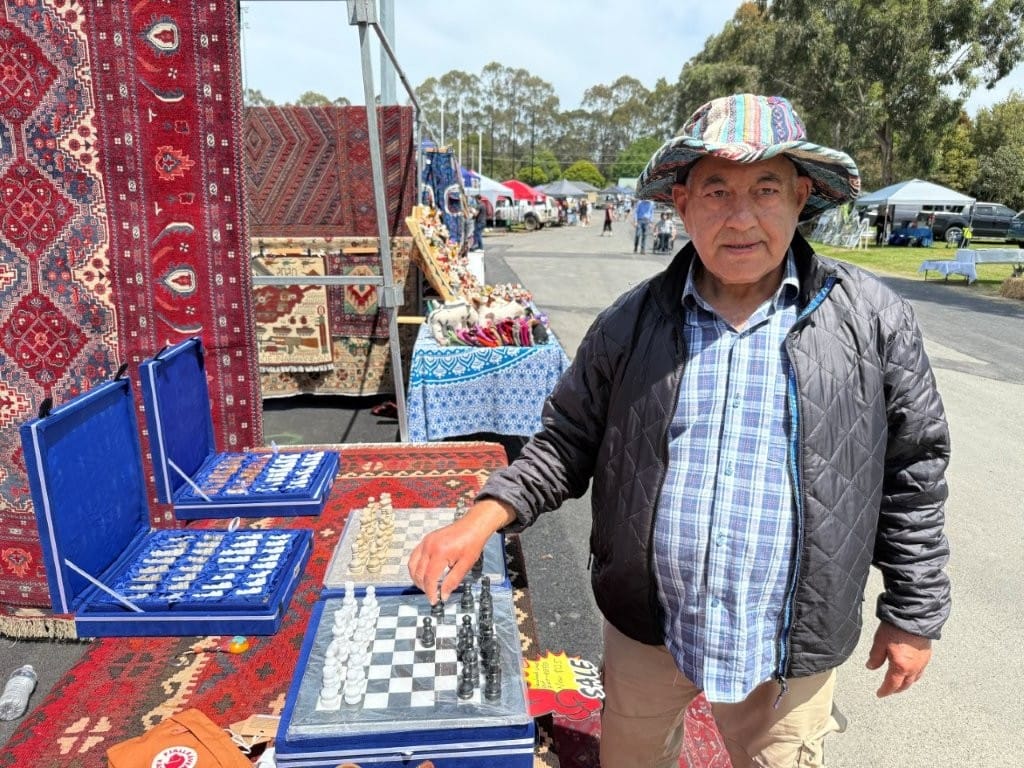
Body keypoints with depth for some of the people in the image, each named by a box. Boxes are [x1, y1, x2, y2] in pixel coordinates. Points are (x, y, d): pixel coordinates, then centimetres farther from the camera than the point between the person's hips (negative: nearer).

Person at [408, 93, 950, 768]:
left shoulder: (873, 320, -9)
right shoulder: (632, 321, -6)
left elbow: (912, 471, -1)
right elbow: (569, 439, 2)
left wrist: (914, 614, 2)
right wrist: (486, 515, -11)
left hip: (789, 649, -1)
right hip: (643, 629, 2)